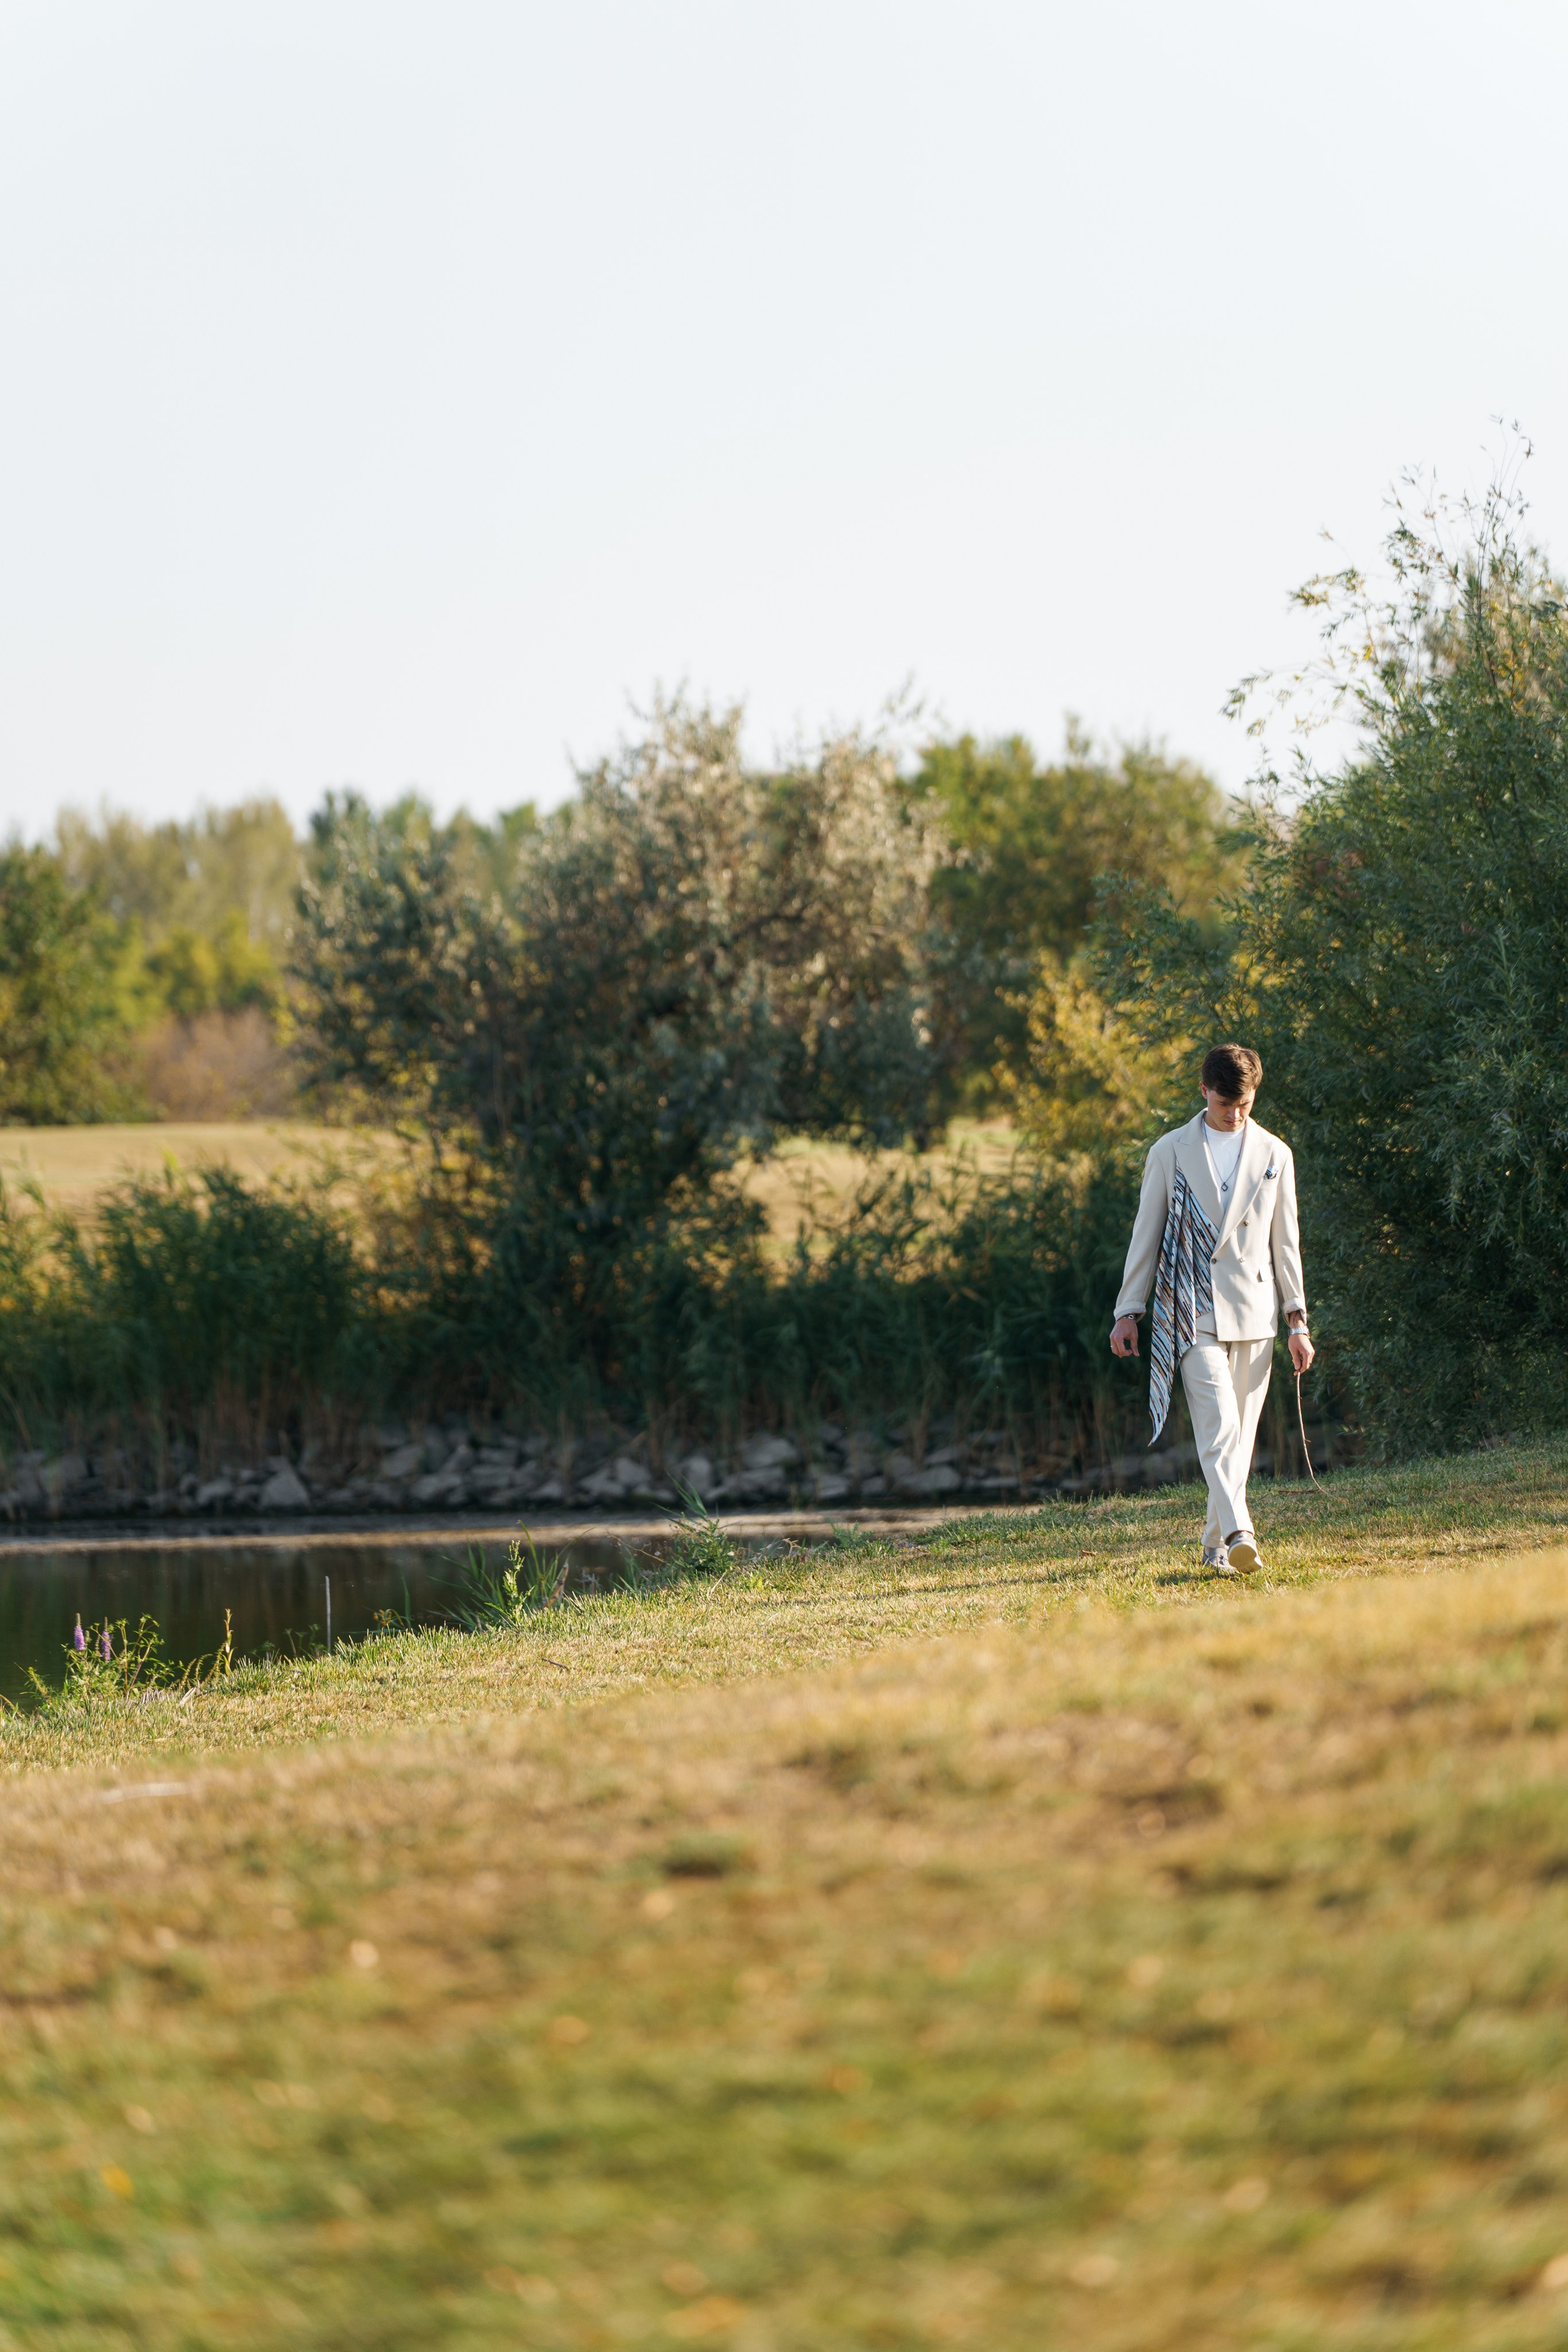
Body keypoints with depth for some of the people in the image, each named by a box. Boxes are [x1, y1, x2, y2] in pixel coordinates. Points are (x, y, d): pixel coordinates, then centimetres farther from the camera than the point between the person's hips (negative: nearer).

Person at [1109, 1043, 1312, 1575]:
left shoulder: (1274, 1155, 9)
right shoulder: (1170, 1152, 4)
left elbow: (1286, 1242, 11)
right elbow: (1146, 1234, 7)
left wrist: (1298, 1320, 8)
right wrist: (1128, 1311, 4)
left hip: (1253, 1313, 3)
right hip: (1192, 1312, -3)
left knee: (1240, 1435, 4)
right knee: (1219, 1425, -17)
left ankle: (1216, 1546, 13)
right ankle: (1238, 1535, -28)